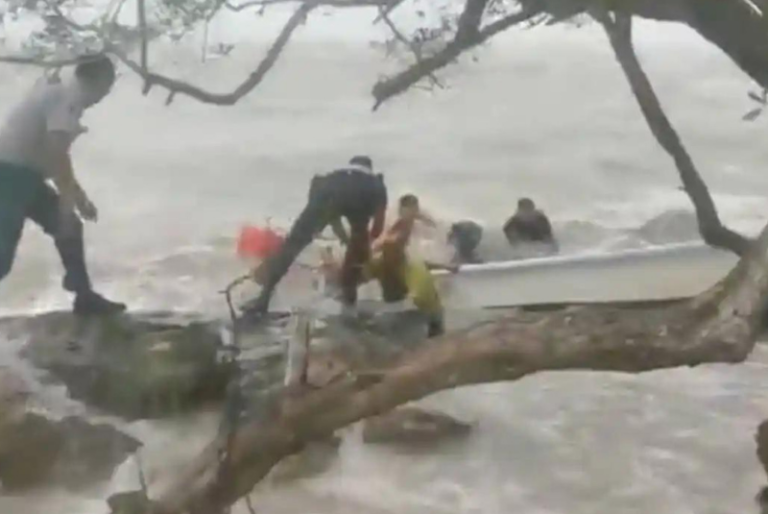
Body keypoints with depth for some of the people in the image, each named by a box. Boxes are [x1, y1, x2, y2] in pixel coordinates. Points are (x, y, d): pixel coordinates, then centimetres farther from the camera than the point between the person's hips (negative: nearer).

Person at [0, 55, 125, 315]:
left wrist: (78, 195, 27)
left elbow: (54, 154, 24)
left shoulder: (60, 92, 15)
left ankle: (85, 297, 22)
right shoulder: (68, 97, -15)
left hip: (23, 174, 10)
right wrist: (69, 201, -23)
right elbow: (56, 152, -27)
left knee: (69, 228, 15)